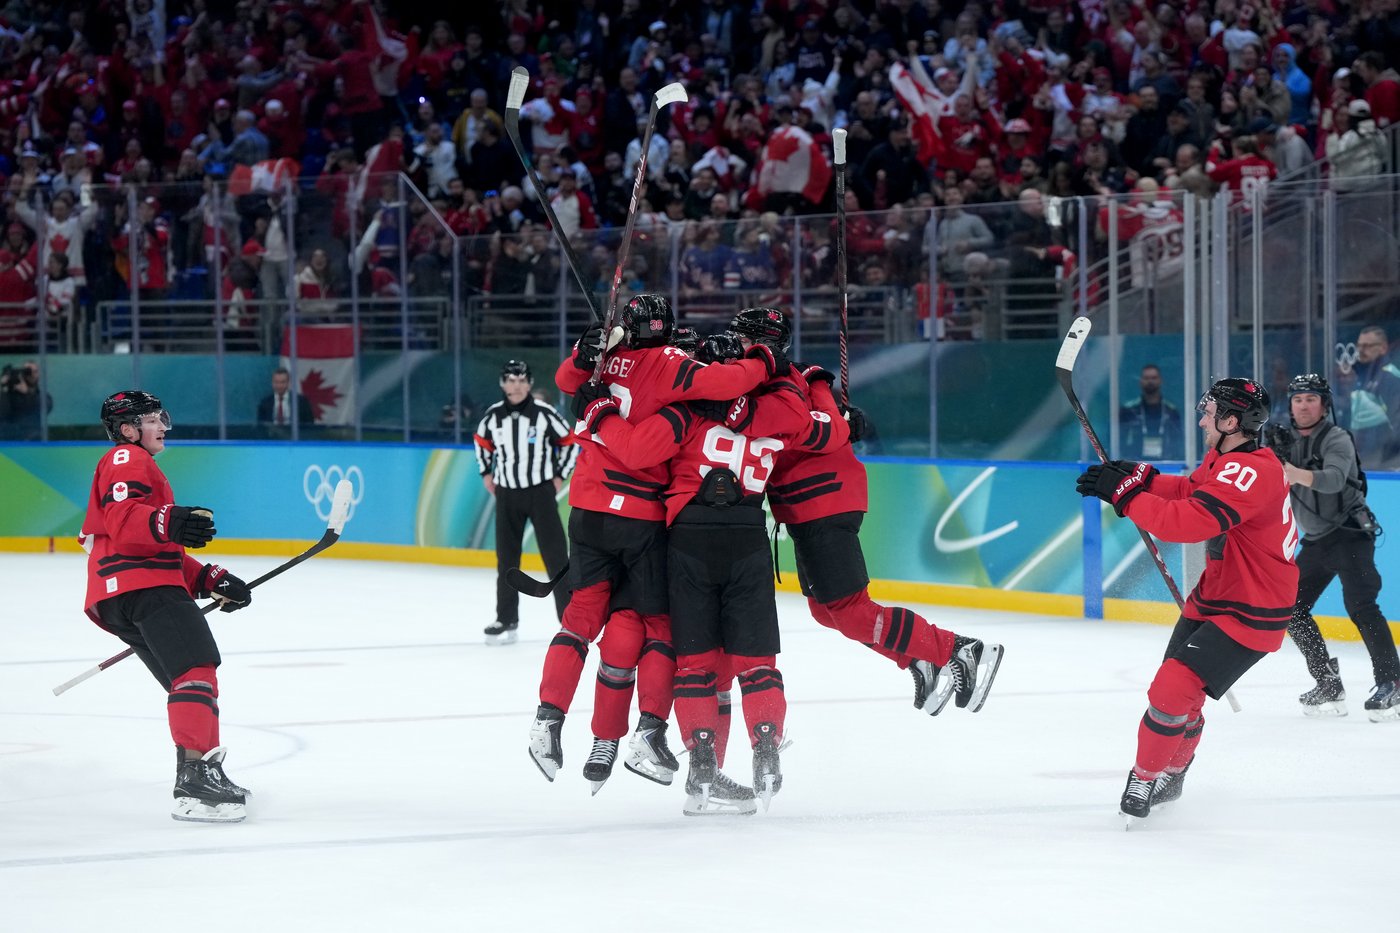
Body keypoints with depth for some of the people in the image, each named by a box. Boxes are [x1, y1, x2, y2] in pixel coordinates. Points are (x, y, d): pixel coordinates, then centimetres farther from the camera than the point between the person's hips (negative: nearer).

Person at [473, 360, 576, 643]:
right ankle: (507, 620, 17)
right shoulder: (493, 416, -2)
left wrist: (559, 476, -2)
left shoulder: (544, 414, -11)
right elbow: (481, 442, 18)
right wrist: (487, 474, 12)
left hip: (541, 492, -3)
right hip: (507, 494, 3)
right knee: (506, 558, 8)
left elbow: (571, 442, 0)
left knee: (555, 555, -6)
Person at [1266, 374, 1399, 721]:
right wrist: (1274, 456, -9)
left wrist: (1293, 472, -49)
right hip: (1316, 541, 8)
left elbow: (1333, 480, -32)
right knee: (1292, 609, 3)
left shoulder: (1336, 439, -12)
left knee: (1359, 606, -21)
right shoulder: (1291, 441, 10)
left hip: (1350, 533, -8)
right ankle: (1328, 686, 9)